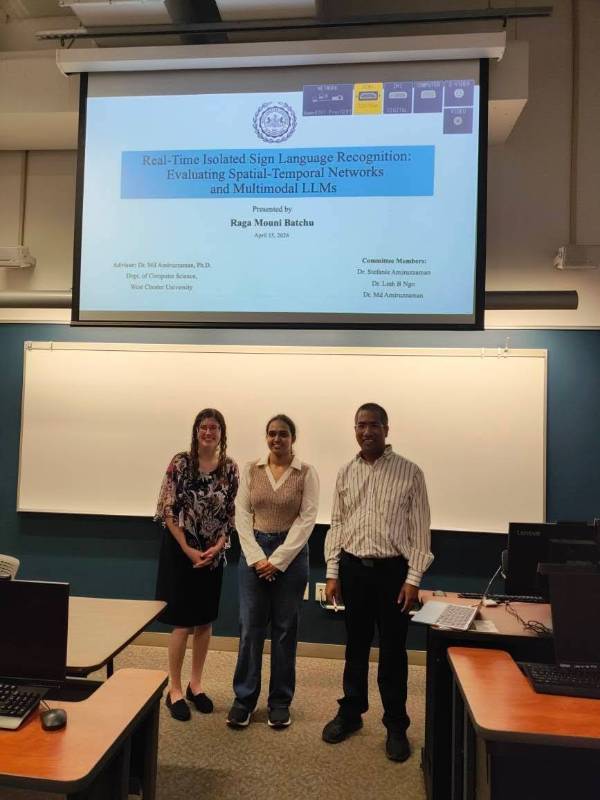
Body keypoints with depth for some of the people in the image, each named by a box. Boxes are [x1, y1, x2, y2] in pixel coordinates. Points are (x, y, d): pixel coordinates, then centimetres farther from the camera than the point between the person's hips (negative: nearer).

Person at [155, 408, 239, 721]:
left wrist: (218, 546, -9)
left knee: (205, 620, 13)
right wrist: (188, 549, -13)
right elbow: (167, 510, -10)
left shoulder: (230, 468, -1)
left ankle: (195, 684, 30)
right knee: (183, 622, 2)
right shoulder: (180, 463, -10)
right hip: (181, 550, -3)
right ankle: (174, 689, 20)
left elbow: (231, 513, 3)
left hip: (213, 553, 4)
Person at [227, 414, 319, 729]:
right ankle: (244, 698, 22)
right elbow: (242, 514, 0)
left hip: (291, 553, -1)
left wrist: (278, 559, -11)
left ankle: (280, 701, 24)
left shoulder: (306, 472, -4)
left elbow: (307, 518, -7)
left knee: (285, 629, 9)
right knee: (250, 627, 6)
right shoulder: (251, 470, 2)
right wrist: (256, 557, -9)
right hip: (254, 551, 1)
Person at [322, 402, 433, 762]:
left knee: (393, 650, 9)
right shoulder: (345, 473, 3)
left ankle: (396, 725, 26)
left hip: (392, 569, -3)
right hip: (352, 568, 3)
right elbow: (337, 525, 7)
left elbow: (420, 530, -6)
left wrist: (413, 579, -10)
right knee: (356, 645, 18)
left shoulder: (410, 473, -6)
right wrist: (332, 573, 3)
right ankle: (351, 712, 35)